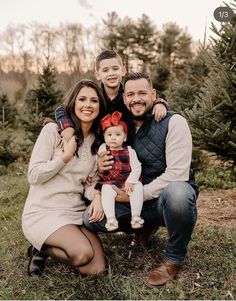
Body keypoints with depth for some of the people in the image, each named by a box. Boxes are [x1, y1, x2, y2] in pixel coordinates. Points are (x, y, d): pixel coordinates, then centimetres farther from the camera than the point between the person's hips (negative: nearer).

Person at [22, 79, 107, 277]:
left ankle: (46, 248, 14)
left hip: (76, 212, 6)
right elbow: (33, 176, -10)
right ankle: (41, 247, 4)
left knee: (97, 269, -9)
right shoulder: (53, 130, -8)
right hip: (43, 211, -5)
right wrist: (66, 156, -18)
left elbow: (89, 181, 9)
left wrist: (97, 196, -12)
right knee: (83, 253, -27)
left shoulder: (98, 140, 8)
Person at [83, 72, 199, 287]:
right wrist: (101, 168, -14)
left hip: (172, 195, -4)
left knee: (176, 192, -41)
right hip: (136, 201, 5)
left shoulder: (173, 122, -13)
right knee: (91, 218, -12)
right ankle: (148, 224, 14)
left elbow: (177, 173, -22)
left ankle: (175, 259, -12)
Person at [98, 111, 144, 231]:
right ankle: (110, 218, -32)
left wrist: (130, 181, -15)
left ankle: (136, 216, -25)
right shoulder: (103, 149, 8)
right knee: (106, 190, -30)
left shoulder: (129, 151, 3)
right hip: (109, 183, 0)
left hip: (128, 182, 0)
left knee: (138, 186, -27)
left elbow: (136, 168, -4)